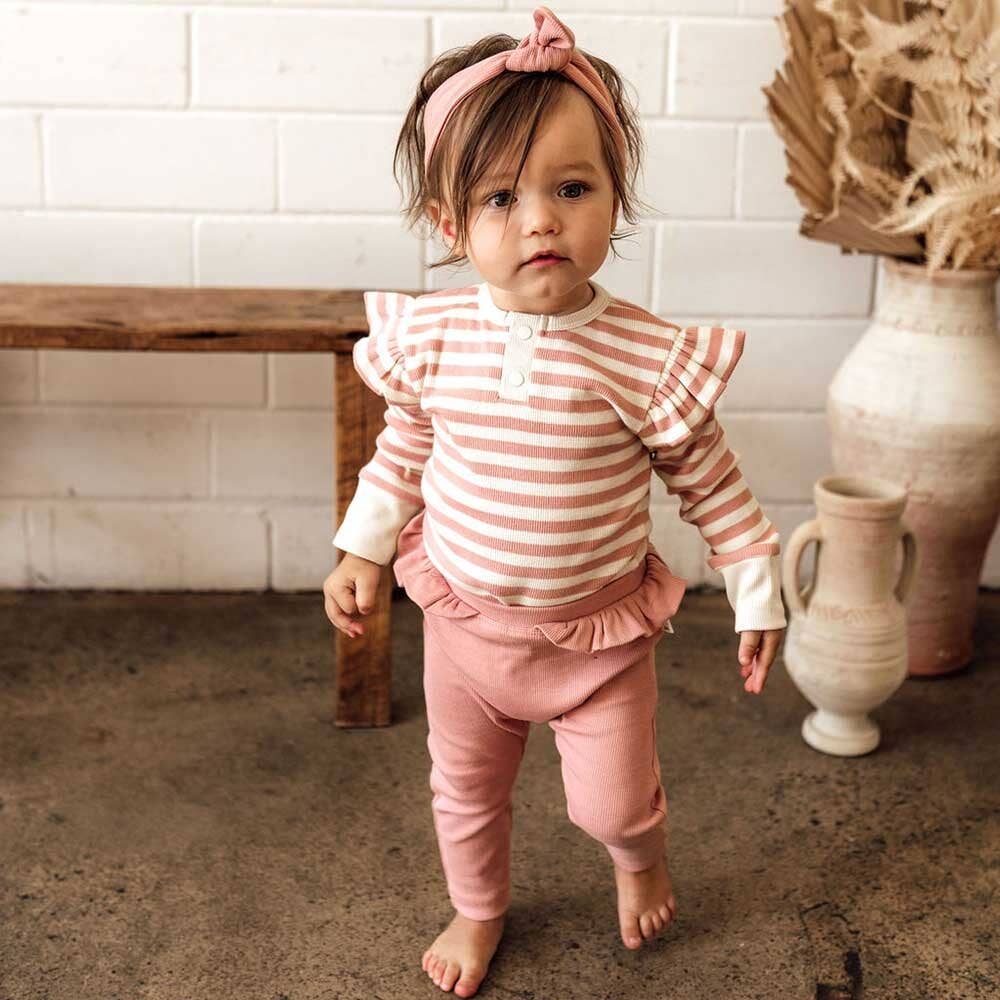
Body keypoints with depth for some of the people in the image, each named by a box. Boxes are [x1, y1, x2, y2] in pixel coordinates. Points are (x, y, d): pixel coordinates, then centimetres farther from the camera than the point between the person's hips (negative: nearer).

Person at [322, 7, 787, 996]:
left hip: (599, 632, -2)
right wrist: (361, 549, 7)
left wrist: (756, 592, -3)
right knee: (464, 788, 20)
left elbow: (709, 479, -9)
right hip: (464, 620, 3)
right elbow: (403, 448, 5)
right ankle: (478, 910, 50)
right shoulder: (431, 337, -14)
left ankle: (641, 854, 48)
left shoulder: (645, 355, -22)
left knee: (613, 803, 10)